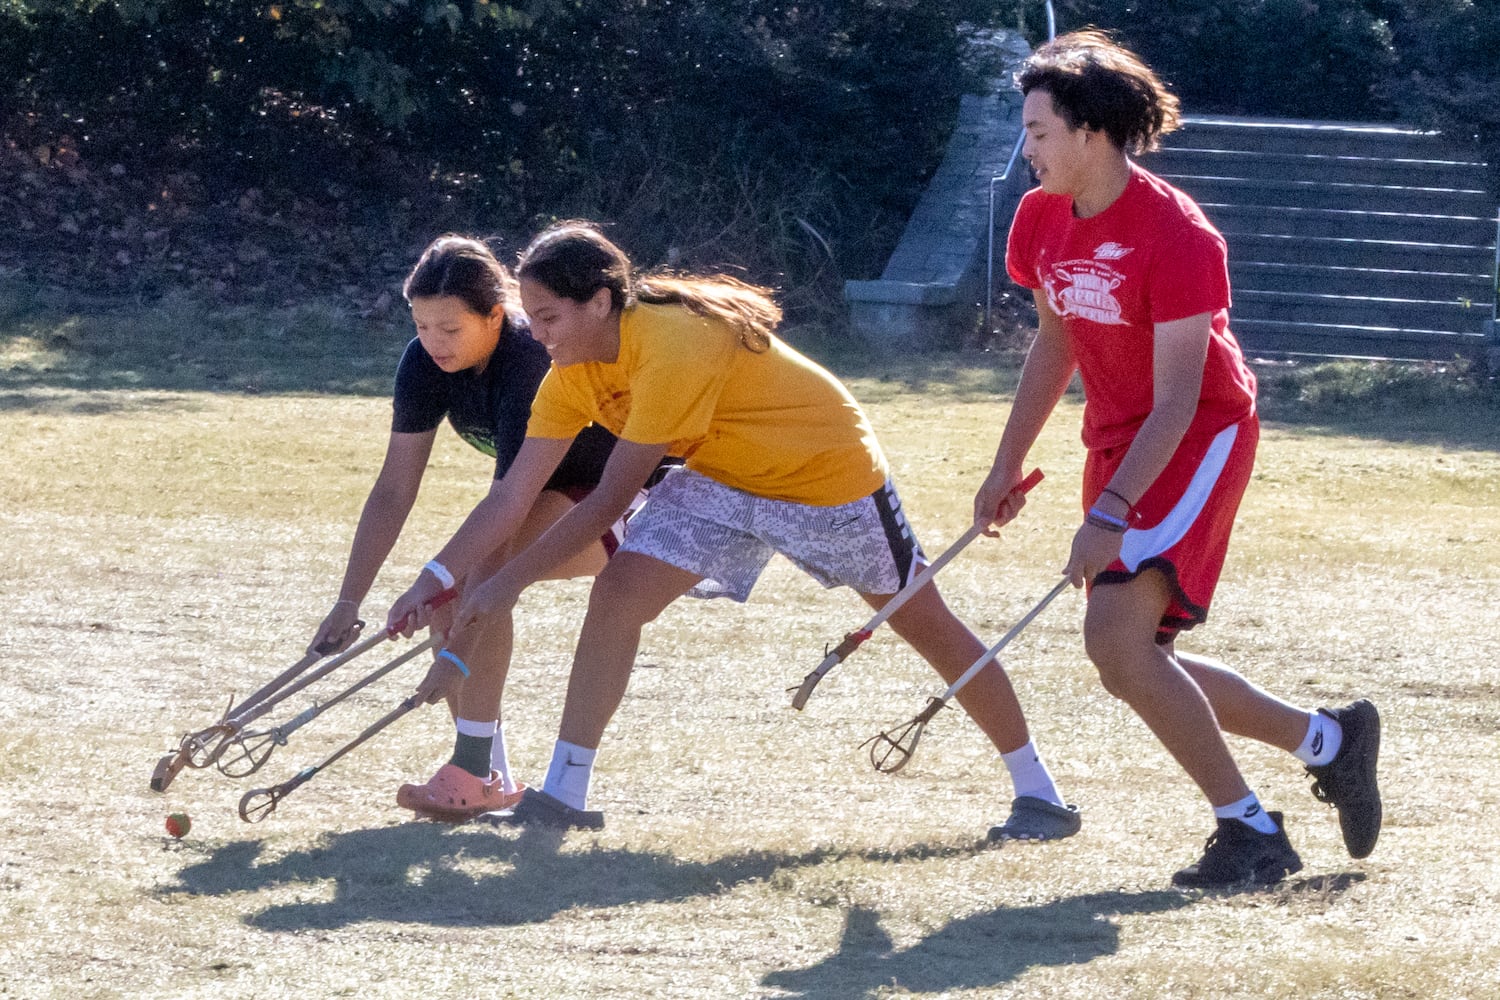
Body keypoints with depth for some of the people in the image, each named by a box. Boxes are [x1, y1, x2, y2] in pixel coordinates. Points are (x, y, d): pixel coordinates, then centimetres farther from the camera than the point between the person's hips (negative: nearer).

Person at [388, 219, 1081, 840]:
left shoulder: (674, 345, -35)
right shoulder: (575, 368, -11)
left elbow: (611, 496, -32)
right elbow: (516, 491, -8)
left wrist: (511, 580, -28)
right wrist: (438, 579, -14)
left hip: (830, 474, -7)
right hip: (722, 477, 7)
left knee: (925, 625, 3)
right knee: (616, 594, -13)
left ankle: (1037, 792, 17)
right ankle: (564, 792, -10)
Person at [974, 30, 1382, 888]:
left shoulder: (1177, 237, -24)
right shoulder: (1043, 220, 0)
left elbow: (1176, 399, -25)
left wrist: (1109, 516, -33)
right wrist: (1009, 464, 14)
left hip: (1201, 437, -8)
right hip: (1118, 440, 8)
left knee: (1118, 637, -24)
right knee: (1130, 667, 7)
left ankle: (1250, 831, -13)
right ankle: (1327, 739, 23)